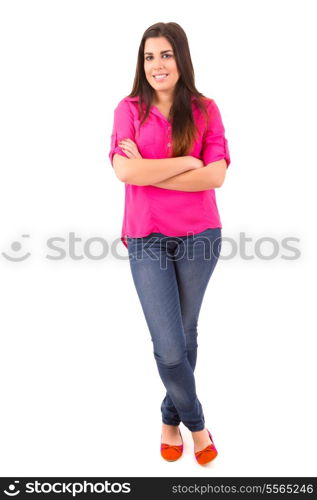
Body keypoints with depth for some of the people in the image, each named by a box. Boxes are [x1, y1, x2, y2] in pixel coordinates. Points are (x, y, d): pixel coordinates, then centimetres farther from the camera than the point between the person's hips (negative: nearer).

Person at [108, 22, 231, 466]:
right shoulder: (130, 109, 0)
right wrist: (186, 162, -13)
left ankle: (170, 418, 37)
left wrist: (151, 171, -14)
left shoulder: (205, 110, 2)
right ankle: (195, 422, 25)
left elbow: (216, 176, -11)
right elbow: (125, 171, -15)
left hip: (199, 236, 1)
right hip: (147, 238, -1)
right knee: (170, 347, -3)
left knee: (186, 333, 14)